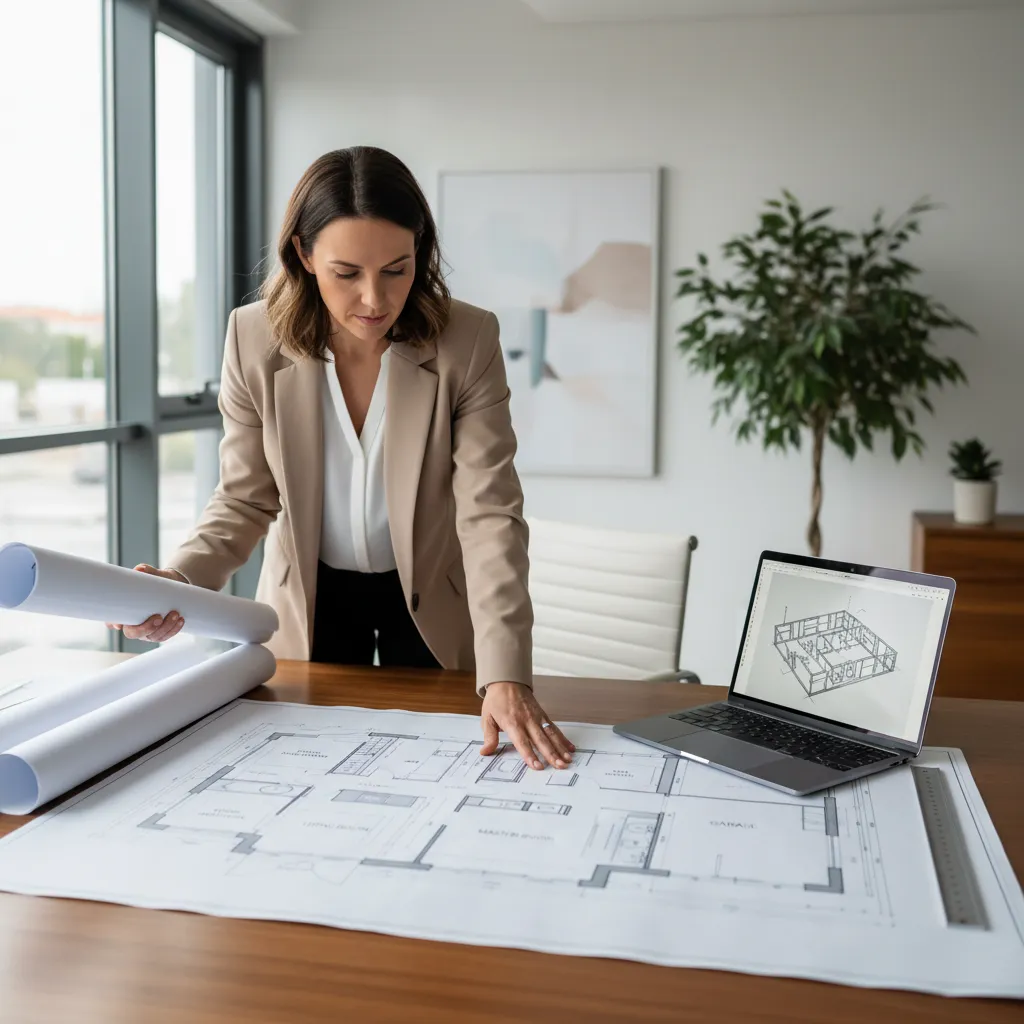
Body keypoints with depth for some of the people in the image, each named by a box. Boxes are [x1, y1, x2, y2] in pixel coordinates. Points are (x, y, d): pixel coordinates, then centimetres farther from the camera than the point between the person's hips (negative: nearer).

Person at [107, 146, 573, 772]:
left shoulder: (467, 341, -23)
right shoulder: (255, 339, -18)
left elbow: (490, 514, -27)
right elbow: (246, 499, -10)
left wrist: (505, 674, -37)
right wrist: (183, 580, -30)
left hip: (430, 603, -1)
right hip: (311, 601, 2)